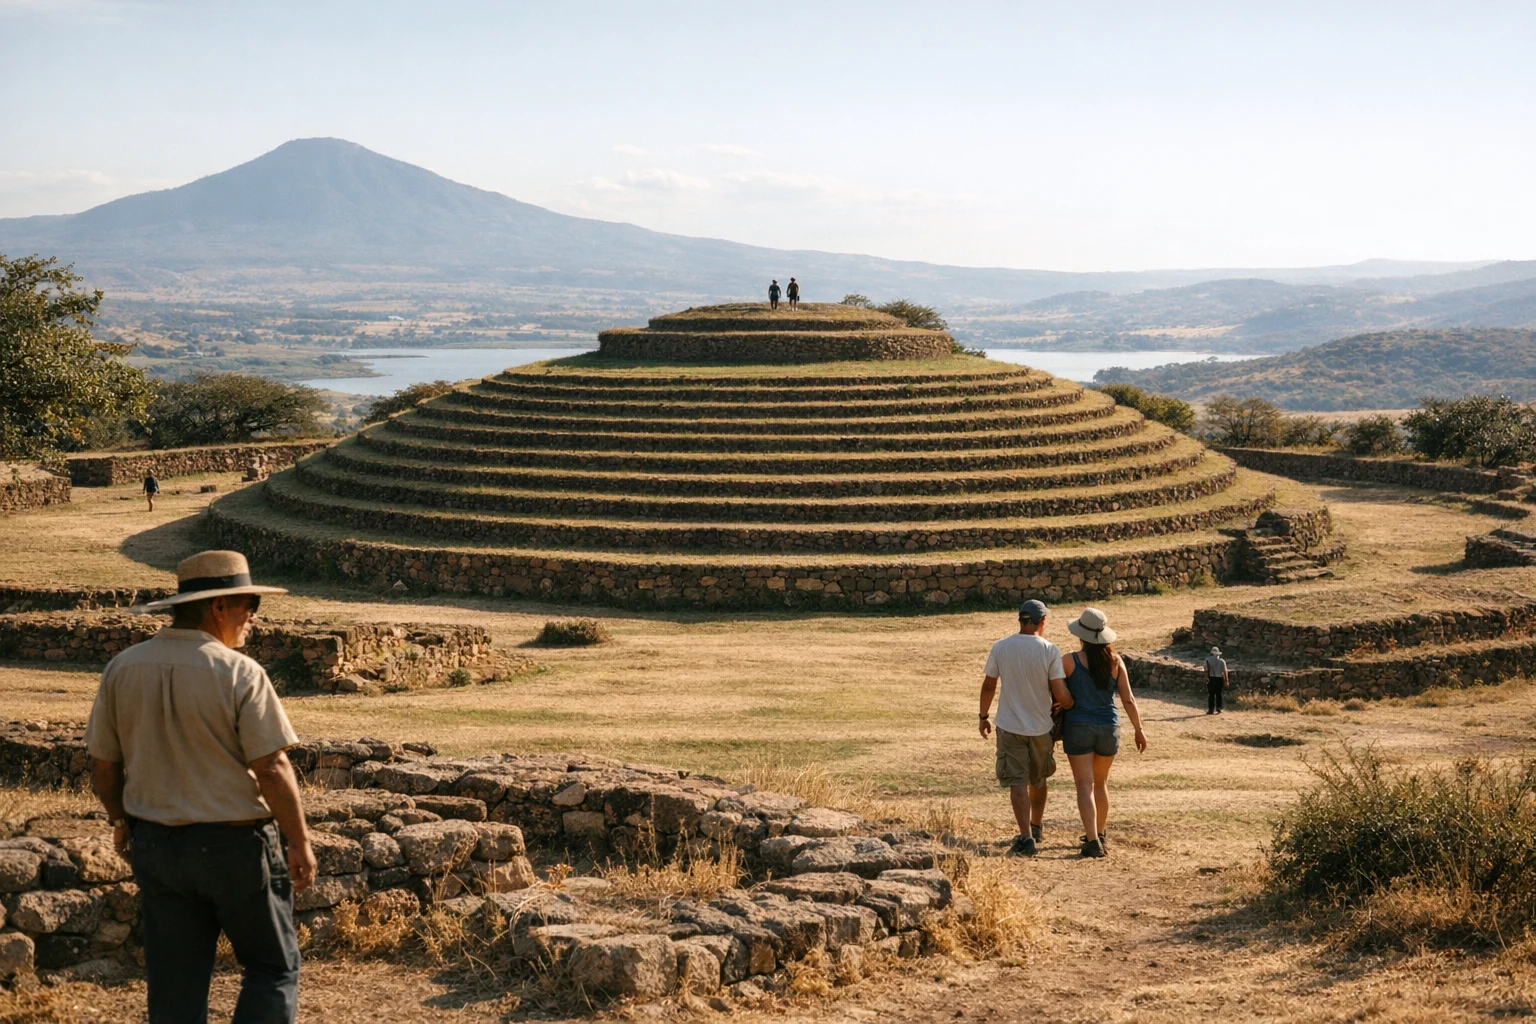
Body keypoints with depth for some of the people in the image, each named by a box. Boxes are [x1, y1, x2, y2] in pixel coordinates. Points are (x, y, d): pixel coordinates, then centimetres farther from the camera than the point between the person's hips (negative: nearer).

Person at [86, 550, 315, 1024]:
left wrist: (120, 819, 24)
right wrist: (300, 841, -3)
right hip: (233, 843, -5)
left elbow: (103, 765, 6)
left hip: (154, 844, 5)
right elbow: (272, 770, -15)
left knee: (174, 984, 12)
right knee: (273, 967, 11)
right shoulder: (239, 674, -16)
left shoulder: (122, 669, 0)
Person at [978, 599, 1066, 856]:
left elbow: (989, 685, 1)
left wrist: (984, 716, 14)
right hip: (1041, 726, 1)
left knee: (1017, 782, -2)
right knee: (1038, 780, 20)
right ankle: (1035, 828, 36)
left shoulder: (1000, 647, -6)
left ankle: (1026, 838, -15)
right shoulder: (1050, 650, -9)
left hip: (1010, 726, -1)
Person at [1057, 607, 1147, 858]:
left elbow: (1060, 695, -19)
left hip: (1078, 728, -3)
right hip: (1108, 728, 3)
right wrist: (1139, 729, 7)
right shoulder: (1115, 662, -2)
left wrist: (1069, 706, 3)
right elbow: (1128, 699, -2)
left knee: (1085, 786, -3)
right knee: (1101, 783, 21)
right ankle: (1099, 835, 33)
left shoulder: (1069, 661, -10)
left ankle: (1093, 842, -14)